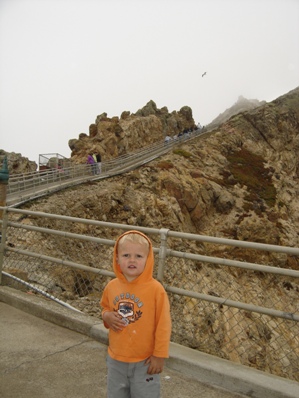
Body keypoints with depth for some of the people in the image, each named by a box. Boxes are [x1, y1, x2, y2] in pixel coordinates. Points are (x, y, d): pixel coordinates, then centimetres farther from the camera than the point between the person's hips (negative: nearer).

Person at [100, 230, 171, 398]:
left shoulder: (155, 289, -21)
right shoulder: (112, 287, -8)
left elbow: (163, 325, -14)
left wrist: (159, 355, -10)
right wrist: (107, 316, -10)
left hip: (144, 361, -4)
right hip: (116, 359, 4)